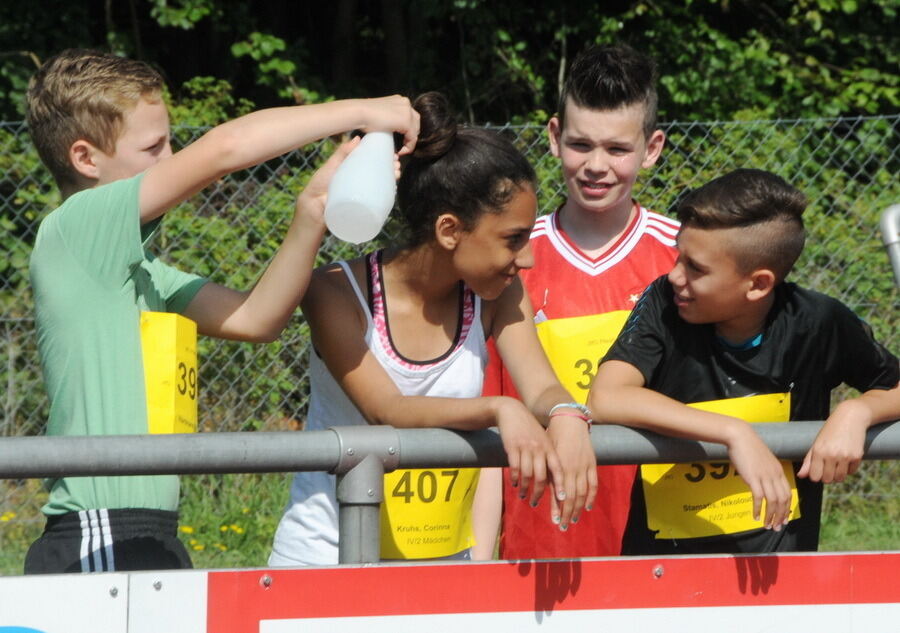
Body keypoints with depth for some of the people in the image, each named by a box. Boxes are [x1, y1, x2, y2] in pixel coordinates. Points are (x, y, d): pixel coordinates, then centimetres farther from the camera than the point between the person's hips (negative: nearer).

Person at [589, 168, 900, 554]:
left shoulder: (816, 324, -7)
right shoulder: (664, 305, -9)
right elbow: (605, 400, -24)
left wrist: (855, 413, -14)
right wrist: (734, 433, -28)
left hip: (779, 555, 0)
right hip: (663, 554, 0)